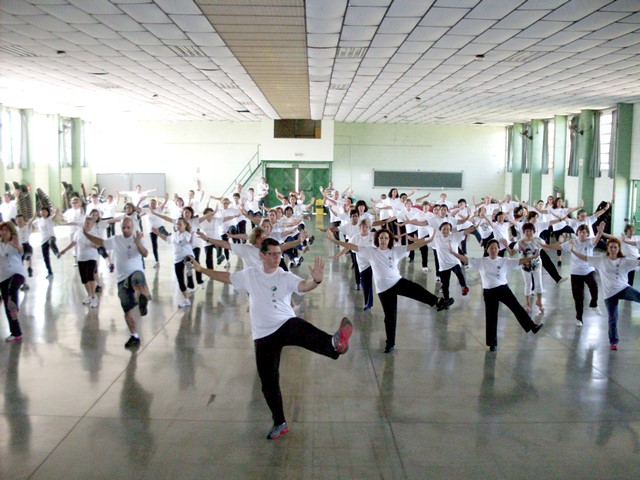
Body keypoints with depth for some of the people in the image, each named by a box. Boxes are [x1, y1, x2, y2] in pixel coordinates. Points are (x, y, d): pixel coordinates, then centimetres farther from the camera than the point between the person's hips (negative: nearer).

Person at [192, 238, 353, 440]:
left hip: (287, 325, -3)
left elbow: (303, 286, -24)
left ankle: (335, 344, -69)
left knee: (307, 332, -39)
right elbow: (226, 277, 23)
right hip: (263, 336, 3)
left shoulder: (286, 277, -4)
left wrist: (315, 280, -46)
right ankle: (280, 424, 21)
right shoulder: (249, 275, 6)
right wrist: (202, 270, 30)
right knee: (268, 383, 5)